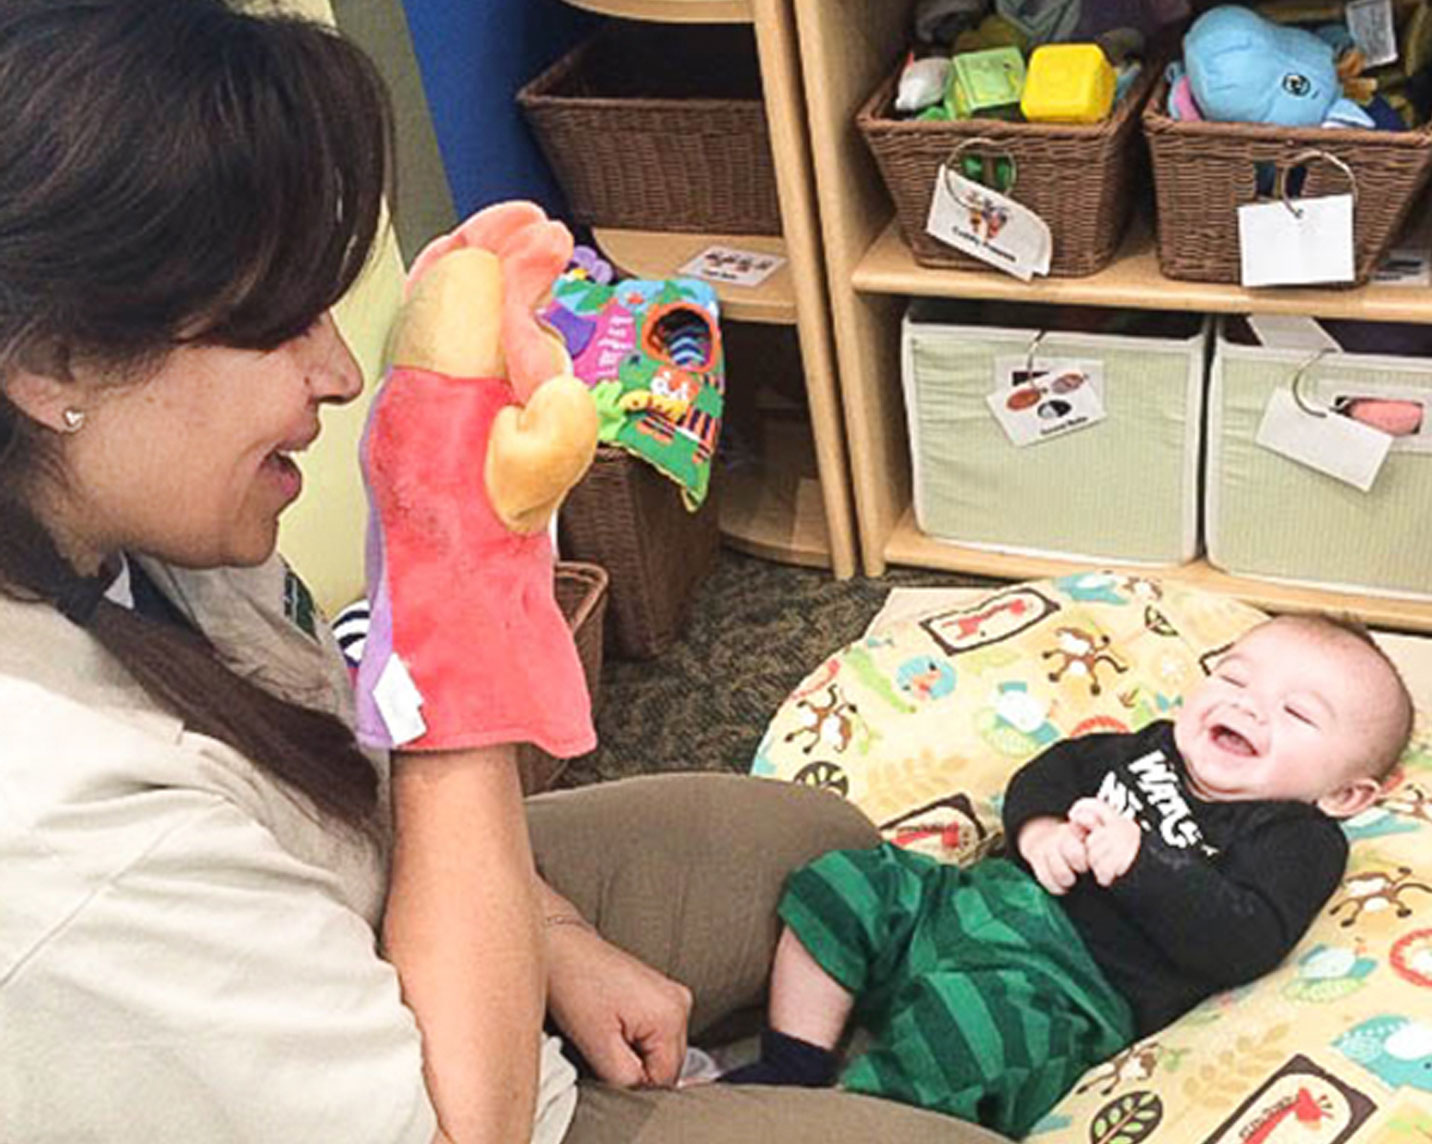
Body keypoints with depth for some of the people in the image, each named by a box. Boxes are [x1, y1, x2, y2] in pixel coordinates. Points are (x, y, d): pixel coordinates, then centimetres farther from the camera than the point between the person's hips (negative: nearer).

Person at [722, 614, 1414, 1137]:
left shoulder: (1302, 841, 1)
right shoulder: (1154, 749, 19)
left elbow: (1241, 945, -14)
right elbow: (1052, 770, 19)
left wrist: (1140, 862, -20)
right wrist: (1038, 828, -4)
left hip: (1069, 986, -8)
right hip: (984, 895, 8)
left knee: (953, 1029, -35)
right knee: (843, 887, -3)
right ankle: (792, 1075, 2)